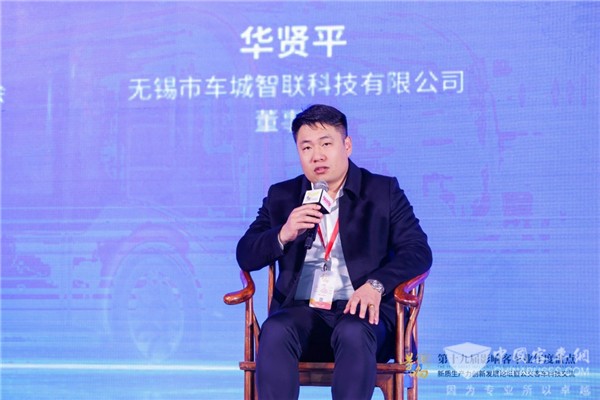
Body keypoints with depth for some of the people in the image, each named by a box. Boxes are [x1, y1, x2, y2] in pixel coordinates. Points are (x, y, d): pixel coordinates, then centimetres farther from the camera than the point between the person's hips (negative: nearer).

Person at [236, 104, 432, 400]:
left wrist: (376, 285, -17)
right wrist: (283, 234, -11)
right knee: (275, 331, -33)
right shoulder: (282, 196, 17)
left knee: (354, 334, -37)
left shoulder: (383, 192, 11)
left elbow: (419, 252, 2)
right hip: (300, 311, 2)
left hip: (358, 310, -1)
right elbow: (245, 256, 11)